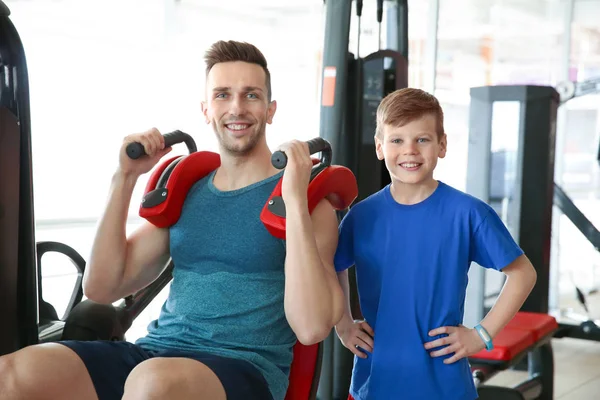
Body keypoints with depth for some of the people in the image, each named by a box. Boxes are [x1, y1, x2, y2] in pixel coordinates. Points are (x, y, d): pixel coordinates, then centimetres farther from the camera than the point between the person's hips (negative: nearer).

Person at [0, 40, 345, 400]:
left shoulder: (309, 201, 1)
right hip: (157, 353, 4)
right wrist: (125, 179, 5)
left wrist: (295, 200, -18)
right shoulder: (185, 194, 16)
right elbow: (102, 288, 11)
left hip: (246, 368, -4)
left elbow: (311, 328, -14)